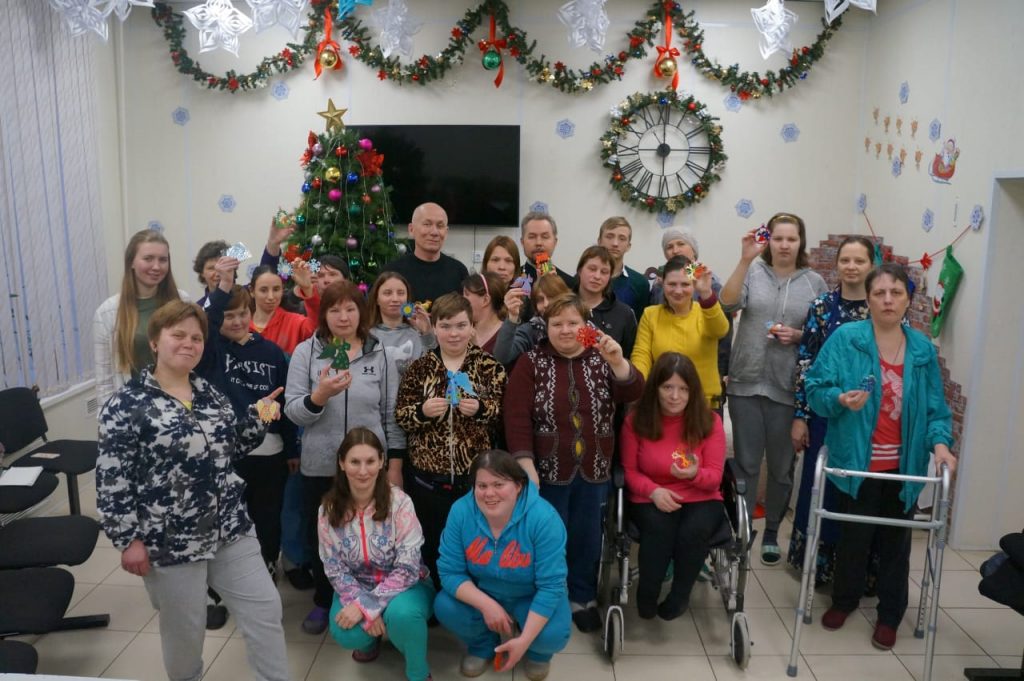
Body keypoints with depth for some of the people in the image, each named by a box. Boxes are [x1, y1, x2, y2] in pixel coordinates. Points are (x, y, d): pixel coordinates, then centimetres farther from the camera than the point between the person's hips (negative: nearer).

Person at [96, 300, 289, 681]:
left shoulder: (209, 394, 8)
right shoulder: (127, 404, -12)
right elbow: (111, 479, -12)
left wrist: (258, 416, 1)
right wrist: (128, 539, -13)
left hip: (230, 529, 6)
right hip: (170, 541, -5)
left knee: (265, 610, 7)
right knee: (184, 631, 11)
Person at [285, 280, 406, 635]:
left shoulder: (380, 355, -1)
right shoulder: (305, 352, -3)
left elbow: (392, 415, 2)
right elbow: (292, 412, -7)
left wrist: (395, 466, 0)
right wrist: (320, 395, -27)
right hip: (320, 465, 0)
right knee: (321, 537, 14)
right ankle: (323, 602, 36)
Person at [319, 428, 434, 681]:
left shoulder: (399, 502, -20)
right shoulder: (329, 509, -10)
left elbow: (407, 570, -21)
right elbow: (334, 569, -6)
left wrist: (368, 606, -27)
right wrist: (362, 604, -21)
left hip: (403, 586, -3)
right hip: (357, 587, 3)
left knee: (401, 613, -36)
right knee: (346, 634, -28)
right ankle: (372, 636, 11)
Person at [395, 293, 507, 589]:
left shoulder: (489, 365, -1)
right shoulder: (419, 367, 3)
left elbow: (504, 412, -2)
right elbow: (400, 415, 2)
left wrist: (480, 409, -21)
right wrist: (422, 411, -17)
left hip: (475, 474, -1)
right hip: (427, 475, 1)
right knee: (431, 546, 11)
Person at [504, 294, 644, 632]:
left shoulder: (601, 359, 4)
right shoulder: (531, 362, -5)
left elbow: (632, 392, -10)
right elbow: (517, 416, -11)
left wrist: (617, 360, -29)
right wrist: (525, 465, -19)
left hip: (594, 469, 3)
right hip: (548, 470, -3)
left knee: (588, 537, 14)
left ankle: (583, 597, 33)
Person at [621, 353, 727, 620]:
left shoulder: (710, 421, -3)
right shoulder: (636, 419, -4)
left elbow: (714, 478, -1)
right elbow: (628, 470, 2)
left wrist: (694, 474, -26)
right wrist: (653, 490, -18)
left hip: (700, 499, 1)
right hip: (651, 499, -1)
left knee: (694, 531, -33)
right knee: (659, 528, -35)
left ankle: (680, 594, -6)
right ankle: (646, 595, -10)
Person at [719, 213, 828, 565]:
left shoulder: (815, 281, 3)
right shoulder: (752, 270, 0)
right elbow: (728, 304, -17)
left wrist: (798, 335, -11)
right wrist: (745, 259, -23)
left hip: (788, 388, 1)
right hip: (746, 383, -1)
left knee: (782, 465, 11)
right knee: (746, 462, 7)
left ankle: (772, 532, 28)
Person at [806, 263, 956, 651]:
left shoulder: (923, 349, 1)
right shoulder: (844, 338, -9)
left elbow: (935, 406, 4)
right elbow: (815, 388, -9)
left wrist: (940, 441, -12)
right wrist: (839, 398, -29)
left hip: (904, 467, 3)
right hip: (855, 462, -3)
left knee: (895, 541, 13)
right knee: (853, 537, 10)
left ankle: (890, 615, 30)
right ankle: (844, 600, 34)